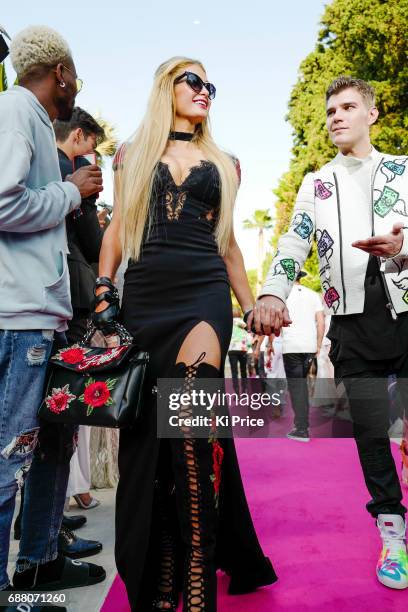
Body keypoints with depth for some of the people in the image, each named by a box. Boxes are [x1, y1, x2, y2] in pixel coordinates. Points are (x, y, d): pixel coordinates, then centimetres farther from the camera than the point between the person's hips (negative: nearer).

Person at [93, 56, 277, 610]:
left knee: (190, 424, -18)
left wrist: (251, 307, 15)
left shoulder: (222, 163, 19)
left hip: (204, 294, 0)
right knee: (147, 430, 0)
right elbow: (118, 227, 13)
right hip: (144, 295, 1)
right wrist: (104, 290, -1)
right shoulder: (133, 154, 18)